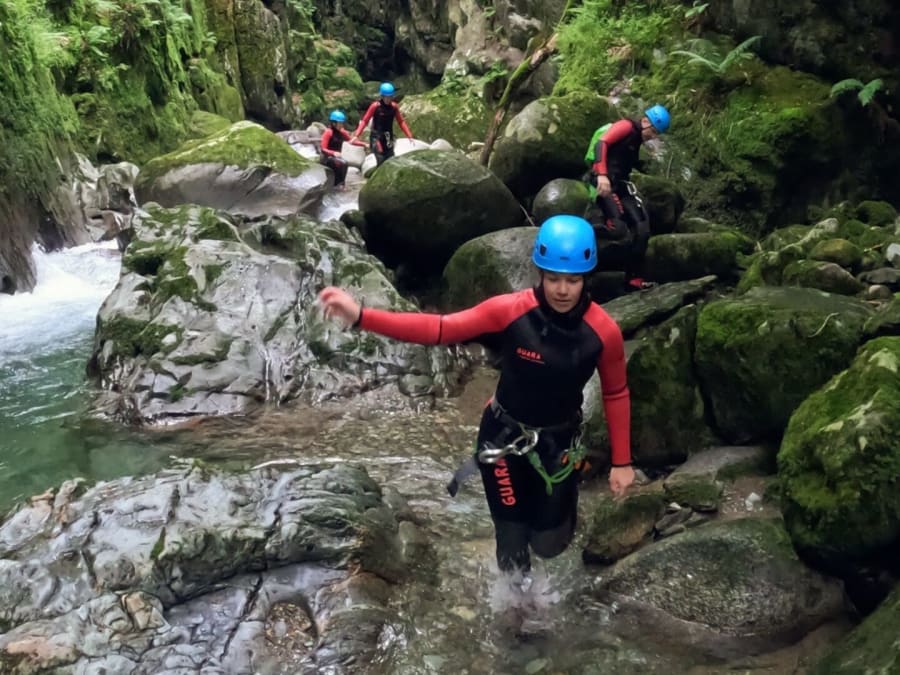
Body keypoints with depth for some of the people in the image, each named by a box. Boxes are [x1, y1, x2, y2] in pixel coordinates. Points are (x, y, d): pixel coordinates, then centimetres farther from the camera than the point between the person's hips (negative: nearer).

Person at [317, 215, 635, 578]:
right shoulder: (510, 310, -24)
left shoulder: (604, 331, -20)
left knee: (548, 545, 12)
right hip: (504, 434, 0)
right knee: (512, 541, 11)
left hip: (559, 440, 1)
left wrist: (621, 461, -1)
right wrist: (361, 316, -33)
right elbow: (439, 329, -23)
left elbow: (616, 395, -6)